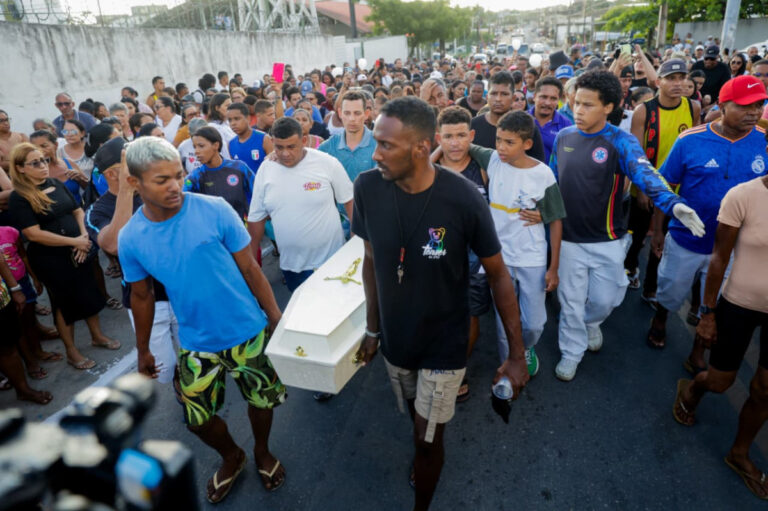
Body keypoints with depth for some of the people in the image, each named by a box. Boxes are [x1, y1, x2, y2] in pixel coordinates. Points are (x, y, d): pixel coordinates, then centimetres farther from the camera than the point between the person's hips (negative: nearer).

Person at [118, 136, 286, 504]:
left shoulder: (215, 209, -15)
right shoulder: (130, 239, -7)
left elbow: (249, 268, -8)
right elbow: (142, 297, 7)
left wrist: (276, 318, -7)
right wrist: (142, 351, 15)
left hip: (248, 332, -2)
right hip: (197, 343, 2)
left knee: (262, 400, 14)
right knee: (198, 418, 14)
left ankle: (262, 452, 48)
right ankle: (231, 457, 47)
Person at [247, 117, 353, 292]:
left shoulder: (327, 163, -10)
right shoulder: (265, 169, -2)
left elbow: (349, 200, -1)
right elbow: (256, 218, 5)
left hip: (330, 258, -2)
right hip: (291, 265, 3)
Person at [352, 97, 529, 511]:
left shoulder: (463, 198, -25)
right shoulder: (367, 188, -16)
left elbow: (498, 275, -13)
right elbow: (371, 260, -1)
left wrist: (517, 354, -9)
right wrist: (372, 328, 7)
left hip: (444, 343, -3)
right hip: (395, 338, 3)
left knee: (428, 439, 10)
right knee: (418, 420, 27)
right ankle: (425, 453, 60)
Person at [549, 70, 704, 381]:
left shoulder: (621, 142, -14)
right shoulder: (563, 137, -1)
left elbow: (647, 177, -28)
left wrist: (674, 204, -46)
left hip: (607, 241, -2)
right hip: (569, 238, 2)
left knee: (604, 299, 13)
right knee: (570, 301, 11)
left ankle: (591, 323, 50)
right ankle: (571, 352, 34)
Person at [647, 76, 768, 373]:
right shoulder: (690, 141, -14)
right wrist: (657, 230, -6)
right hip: (685, 241, -2)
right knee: (671, 292, 20)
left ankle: (697, 353, 38)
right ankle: (659, 321, 51)